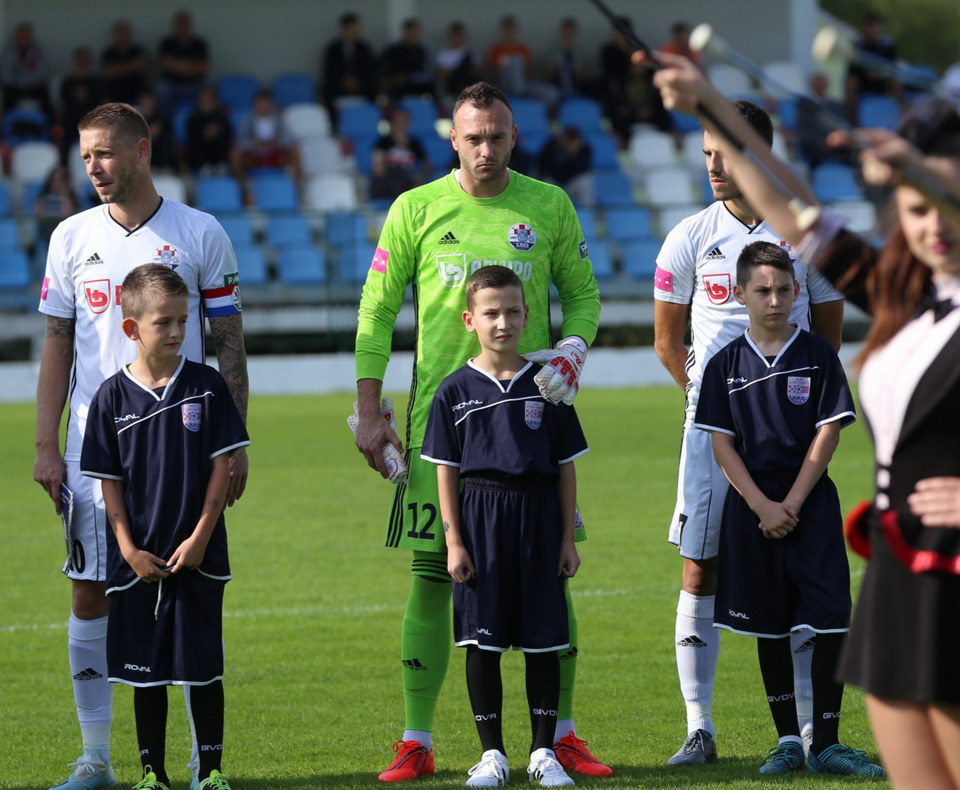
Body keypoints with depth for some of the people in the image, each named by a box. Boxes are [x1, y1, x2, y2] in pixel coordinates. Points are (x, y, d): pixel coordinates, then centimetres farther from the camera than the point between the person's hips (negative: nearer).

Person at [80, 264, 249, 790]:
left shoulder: (206, 387, -1)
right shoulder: (113, 397, -1)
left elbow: (222, 465, -1)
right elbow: (109, 480, 2)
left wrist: (200, 537, -8)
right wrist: (129, 549, -7)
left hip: (197, 555, -1)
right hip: (138, 560, 1)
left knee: (203, 666, 3)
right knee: (145, 668, 7)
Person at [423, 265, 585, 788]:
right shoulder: (455, 391, 1)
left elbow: (566, 466, 7)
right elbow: (446, 471, 2)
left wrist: (568, 538, 3)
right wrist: (453, 541, -4)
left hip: (537, 515, 1)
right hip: (480, 514, -1)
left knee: (544, 637, 3)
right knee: (481, 640, 1)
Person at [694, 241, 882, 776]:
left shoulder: (819, 356, 1)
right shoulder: (727, 364, 3)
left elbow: (828, 434, -3)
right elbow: (722, 443, 0)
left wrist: (792, 504, -11)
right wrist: (763, 507, -11)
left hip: (812, 504, -1)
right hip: (752, 507, 1)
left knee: (831, 622, -8)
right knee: (770, 627, 6)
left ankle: (826, 743, -4)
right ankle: (788, 740, 15)